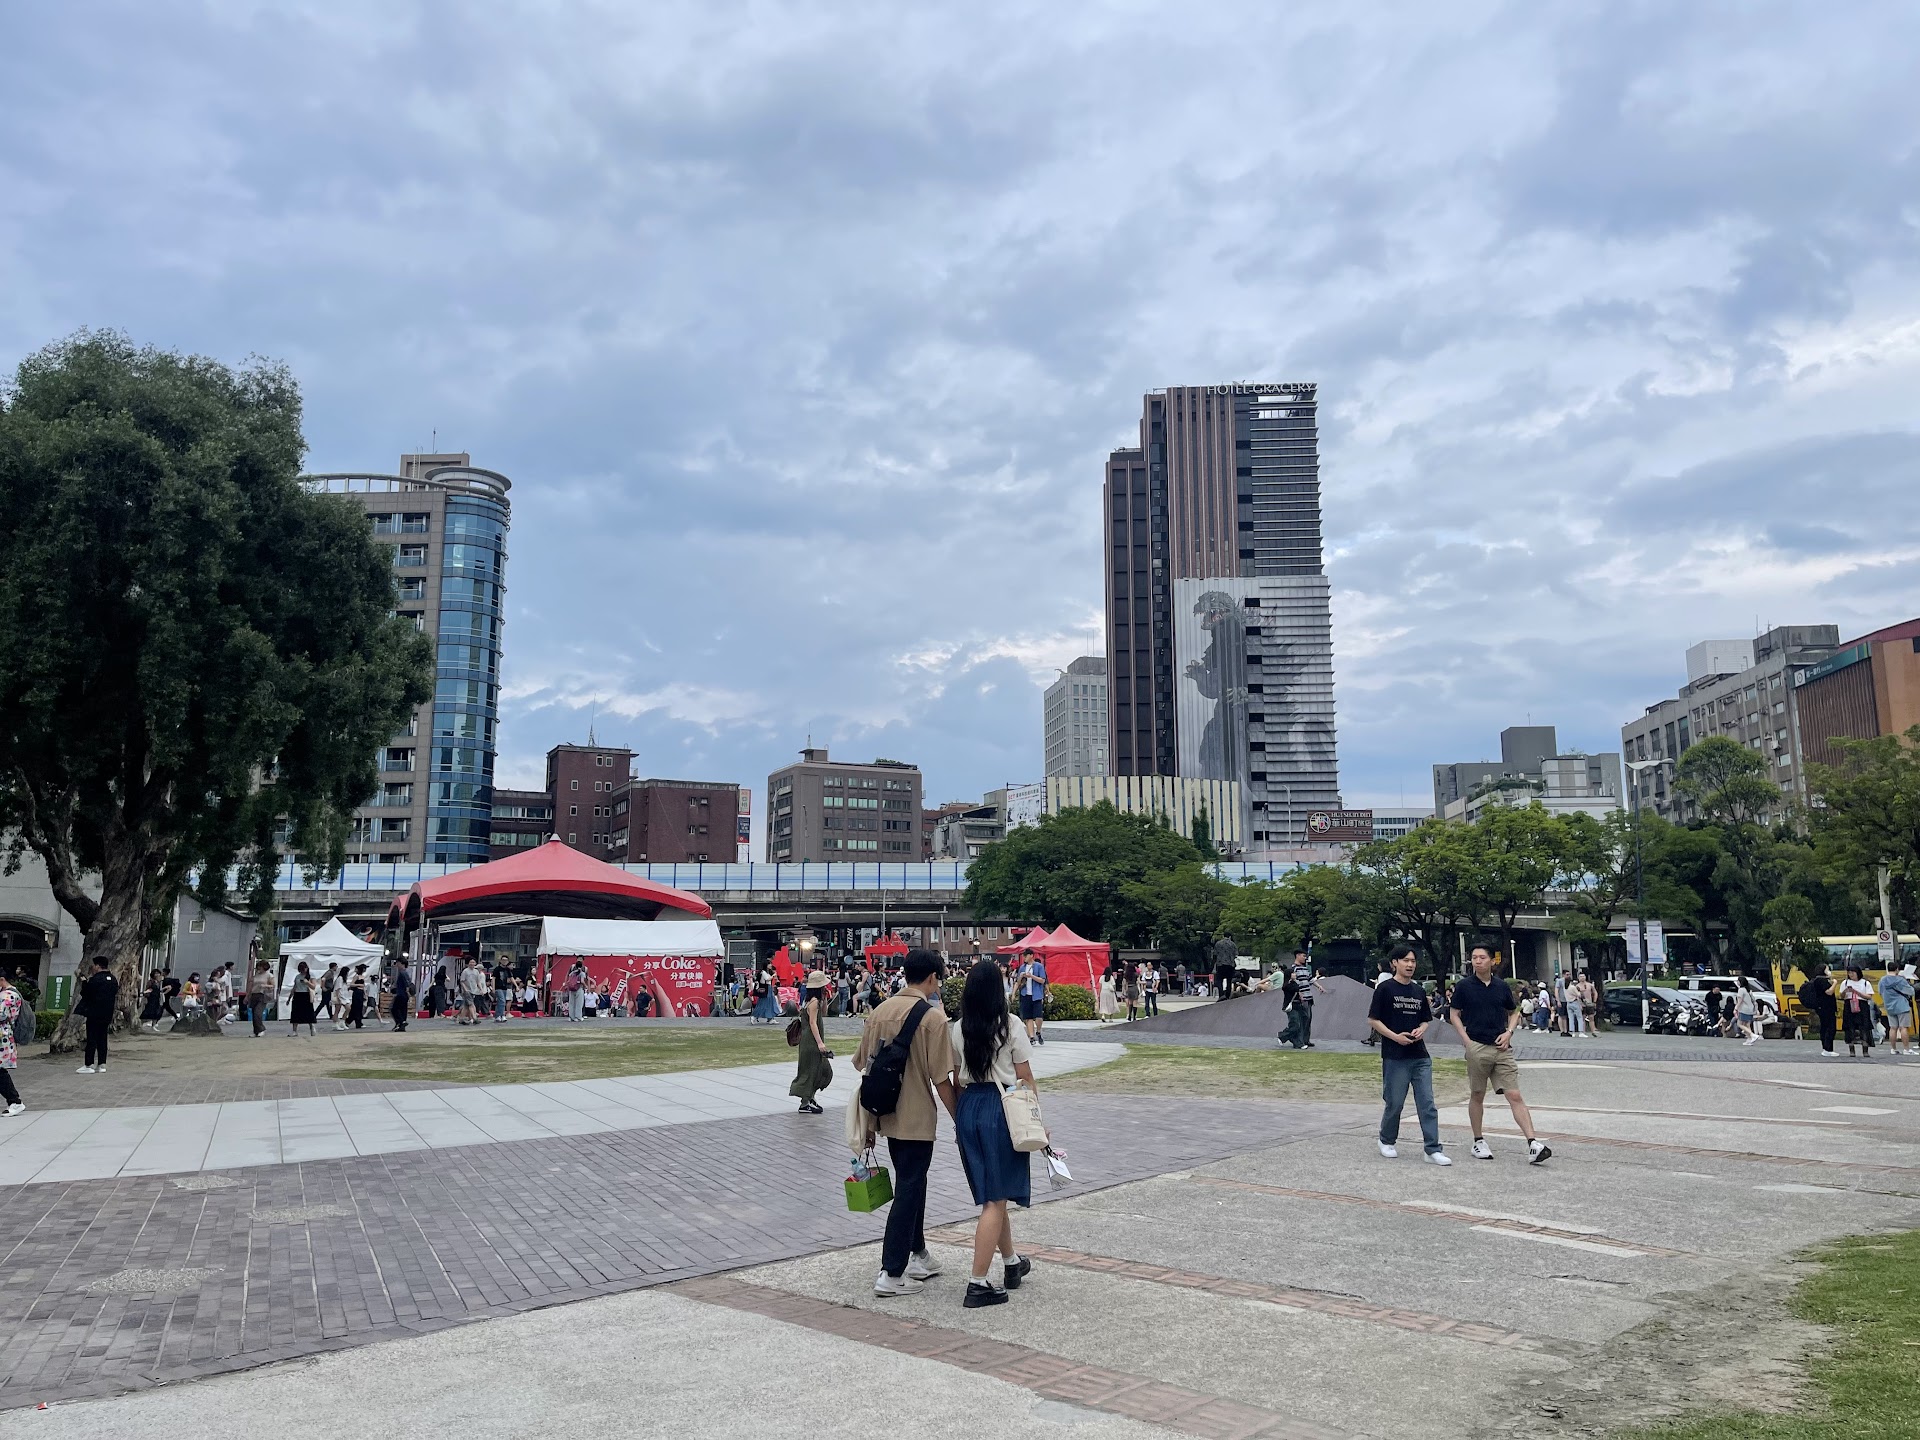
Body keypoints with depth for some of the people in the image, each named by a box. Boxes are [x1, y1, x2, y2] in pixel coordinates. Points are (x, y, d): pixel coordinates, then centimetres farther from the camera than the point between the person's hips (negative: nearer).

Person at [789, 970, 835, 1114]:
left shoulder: (809, 999, 11)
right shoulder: (814, 1001, -16)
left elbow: (824, 1013, 22)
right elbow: (813, 1023, -20)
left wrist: (824, 998, 9)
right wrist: (820, 1042, -23)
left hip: (811, 1040, 10)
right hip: (811, 1041, -10)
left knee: (824, 1070, 15)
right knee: (810, 1070, -4)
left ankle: (809, 1097, 22)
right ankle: (805, 1104, 2)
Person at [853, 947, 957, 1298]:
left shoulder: (879, 1011, 4)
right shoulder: (931, 1017, -15)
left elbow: (864, 1065, 9)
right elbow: (941, 1080, -16)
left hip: (887, 1115, 7)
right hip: (917, 1118, -7)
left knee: (911, 1184, 21)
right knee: (908, 1191, 1)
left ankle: (917, 1256, 32)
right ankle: (891, 1273, 3)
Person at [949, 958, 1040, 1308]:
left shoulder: (957, 1030, 1)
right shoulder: (1011, 1029, -10)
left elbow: (956, 1080, 7)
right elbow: (1026, 1080, -5)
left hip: (968, 1106, 5)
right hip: (1002, 1108, -5)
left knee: (993, 1195, 20)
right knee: (996, 1200, 0)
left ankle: (1012, 1263, 37)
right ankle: (978, 1283, -4)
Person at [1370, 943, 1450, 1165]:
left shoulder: (1419, 992, 12)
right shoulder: (1385, 988, -5)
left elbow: (1426, 1020, 20)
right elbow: (1372, 1020, -6)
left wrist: (1421, 1030, -2)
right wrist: (1395, 1036, -16)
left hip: (1420, 1057, 5)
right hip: (1395, 1057, -5)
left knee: (1427, 1103, 0)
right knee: (1394, 1103, 4)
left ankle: (1433, 1149, 1)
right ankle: (1387, 1141, 25)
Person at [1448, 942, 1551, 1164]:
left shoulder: (1501, 986, 7)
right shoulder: (1464, 985, -1)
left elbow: (1514, 1013, 19)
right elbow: (1454, 1014, 3)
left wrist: (1508, 1032, 1)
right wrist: (1466, 1040, -7)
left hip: (1502, 1048, 2)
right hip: (1477, 1048, -2)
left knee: (1515, 1096, -5)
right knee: (1477, 1096, 8)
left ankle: (1533, 1145, -10)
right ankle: (1479, 1142, 21)